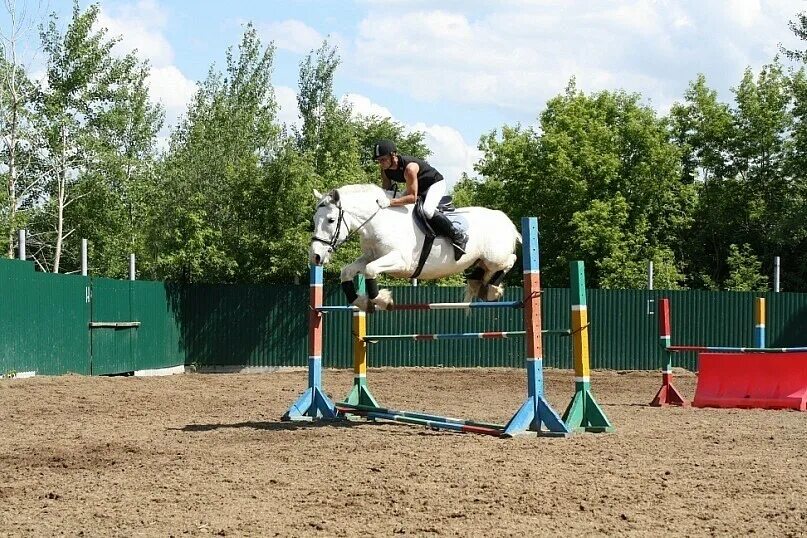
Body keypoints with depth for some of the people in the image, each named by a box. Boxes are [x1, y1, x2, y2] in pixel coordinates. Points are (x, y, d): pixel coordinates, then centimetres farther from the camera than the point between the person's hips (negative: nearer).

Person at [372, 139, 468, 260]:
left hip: (436, 183, -9)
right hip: (417, 187, 9)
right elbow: (386, 190, -1)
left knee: (427, 211, -34)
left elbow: (412, 197, -41)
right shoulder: (385, 170, -14)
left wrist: (390, 202, -49)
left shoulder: (409, 167, -39)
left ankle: (458, 237, -19)